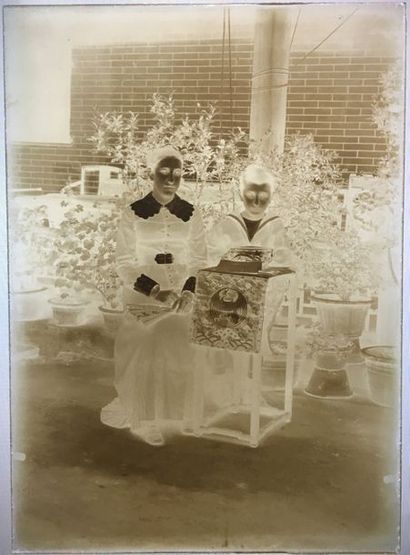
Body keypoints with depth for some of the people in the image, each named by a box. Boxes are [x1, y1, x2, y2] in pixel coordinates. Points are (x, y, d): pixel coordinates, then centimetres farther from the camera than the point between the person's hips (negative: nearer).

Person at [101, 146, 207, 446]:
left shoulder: (191, 214, 2)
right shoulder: (134, 213, -4)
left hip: (181, 300, 2)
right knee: (143, 358, 0)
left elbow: (199, 260, 3)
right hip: (143, 298, -1)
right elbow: (125, 262, -6)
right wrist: (154, 290, -19)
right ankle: (144, 418, 18)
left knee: (176, 357, 2)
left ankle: (174, 413, 22)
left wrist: (189, 291, -14)